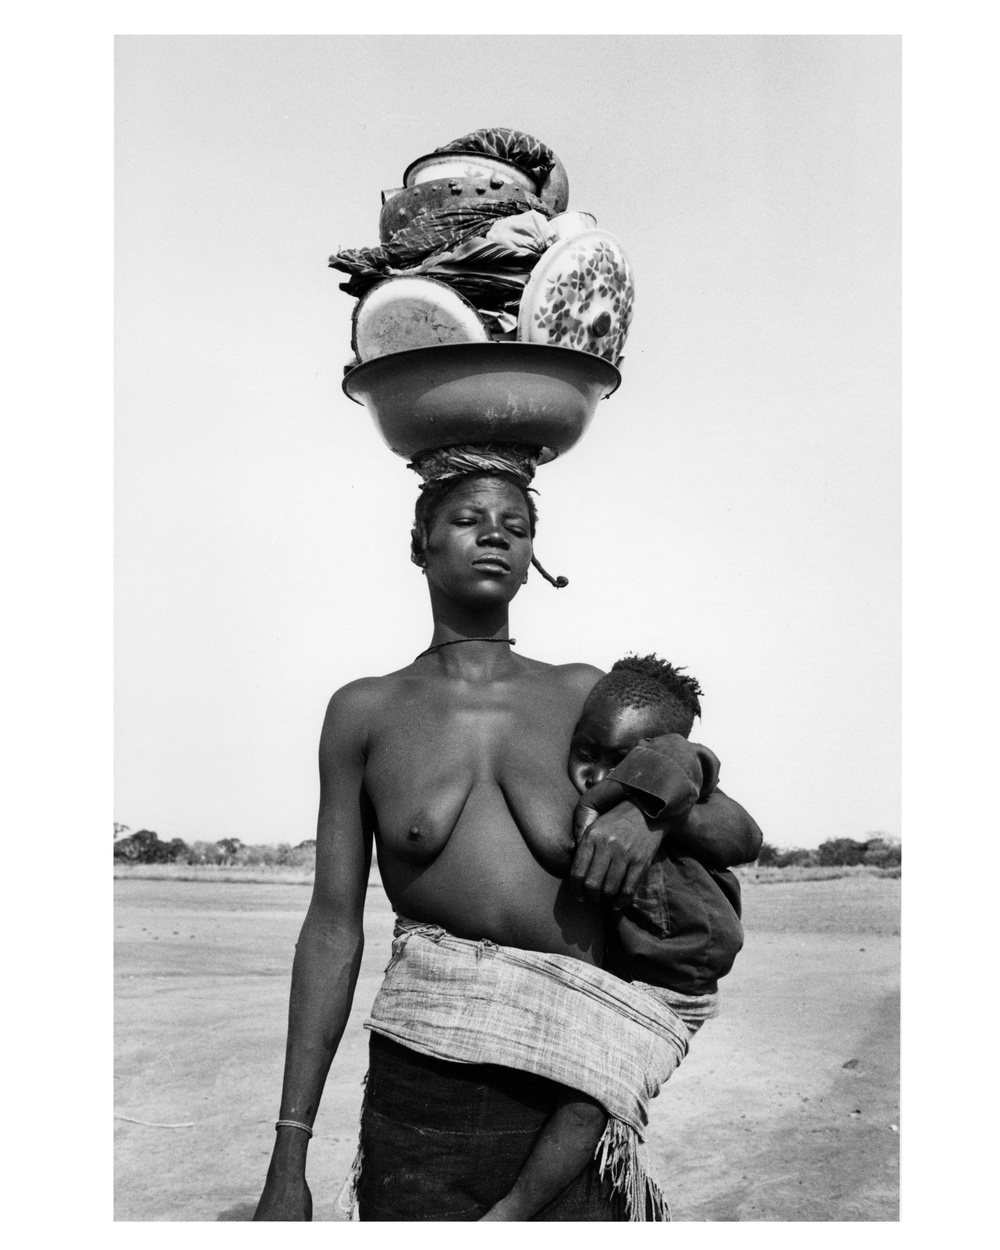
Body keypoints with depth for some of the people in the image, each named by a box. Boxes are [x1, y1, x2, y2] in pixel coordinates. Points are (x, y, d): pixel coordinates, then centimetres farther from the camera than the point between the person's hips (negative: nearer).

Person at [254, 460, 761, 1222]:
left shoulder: (582, 695, 7)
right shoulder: (367, 712, 6)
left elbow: (739, 831, 14)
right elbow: (334, 930, 4)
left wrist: (655, 810, -9)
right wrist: (290, 1158, 2)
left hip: (572, 1096, 1)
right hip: (419, 1088, 0)